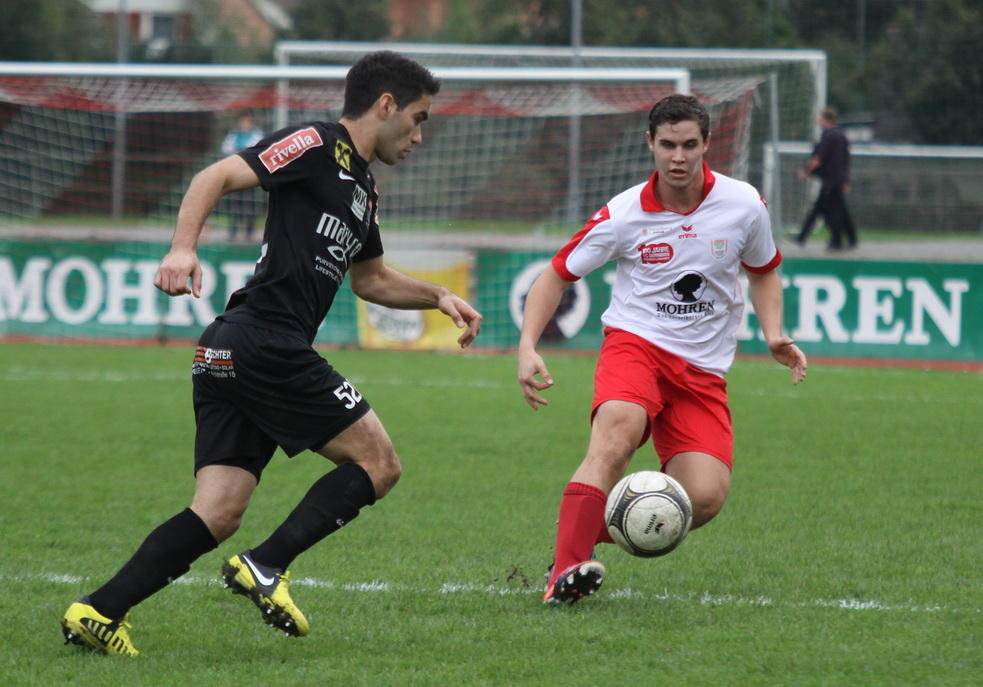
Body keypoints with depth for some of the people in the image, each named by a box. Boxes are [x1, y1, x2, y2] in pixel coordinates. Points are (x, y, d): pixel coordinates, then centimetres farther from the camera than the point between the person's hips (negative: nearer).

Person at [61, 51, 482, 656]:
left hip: (228, 356, 9)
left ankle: (100, 611, -10)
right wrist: (184, 247, -27)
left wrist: (438, 296, 27)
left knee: (218, 515, -1)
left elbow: (371, 279, 40)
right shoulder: (316, 146, -3)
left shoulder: (363, 188, 25)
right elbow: (217, 177, -13)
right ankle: (265, 567, -9)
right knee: (378, 464, -4)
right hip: (264, 348, -9)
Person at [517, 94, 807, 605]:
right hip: (635, 343, -3)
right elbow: (556, 276, 4)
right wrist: (528, 348, -10)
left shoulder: (744, 206, -2)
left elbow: (763, 273, 18)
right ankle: (566, 570, -39)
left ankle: (595, 531, 2)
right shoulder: (624, 214, -7)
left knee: (705, 498, -18)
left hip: (703, 370, 3)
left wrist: (774, 336, 0)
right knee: (617, 434, -36)